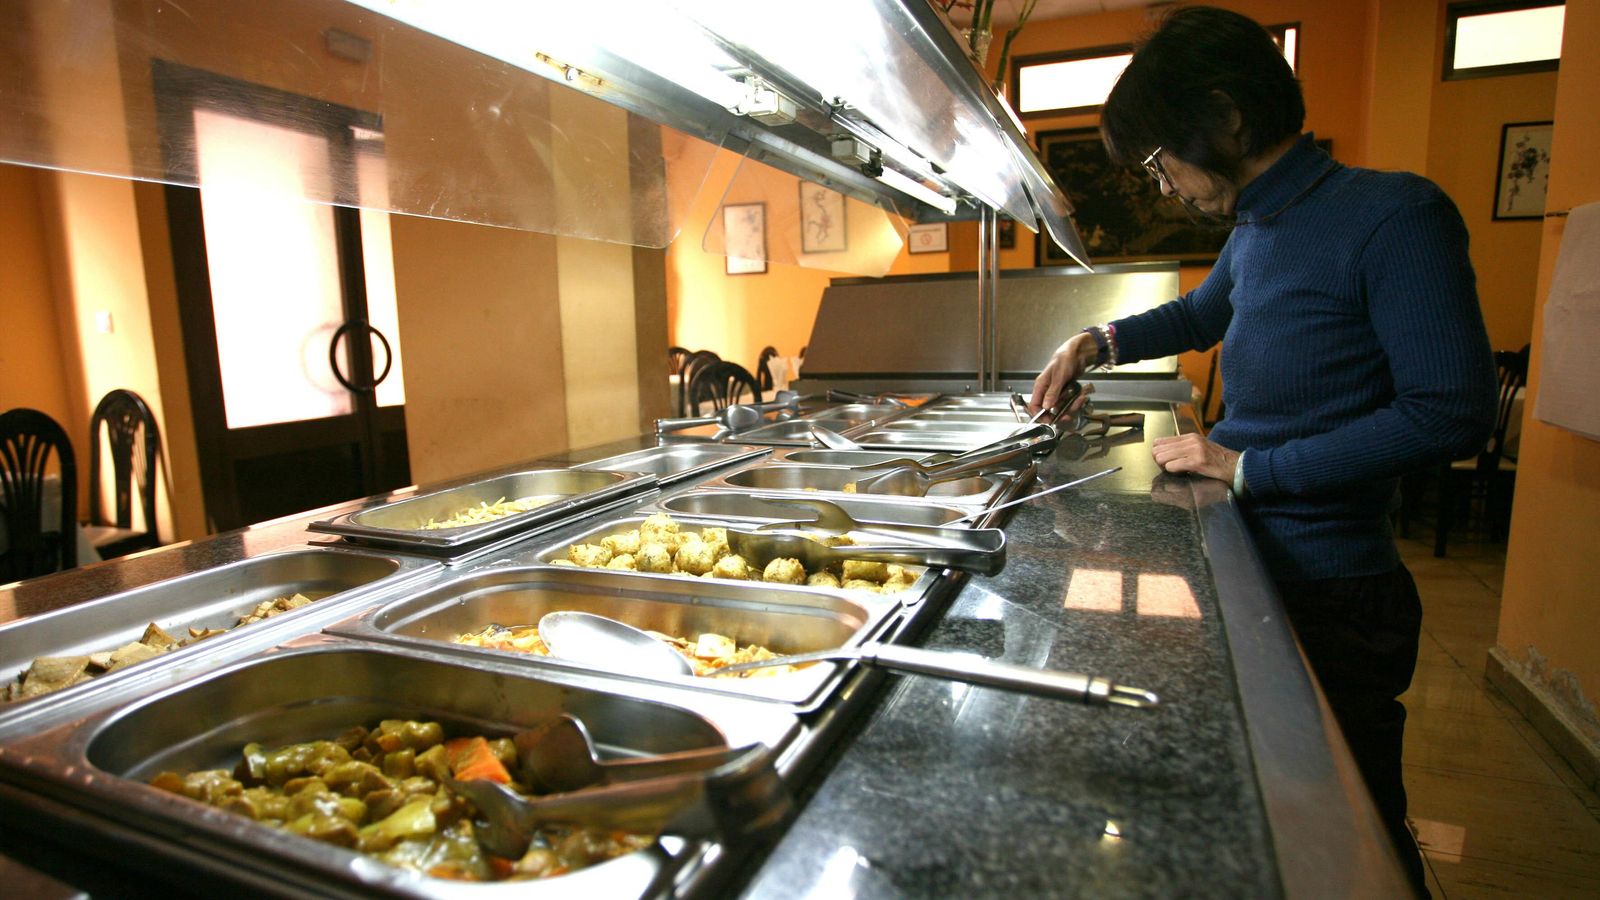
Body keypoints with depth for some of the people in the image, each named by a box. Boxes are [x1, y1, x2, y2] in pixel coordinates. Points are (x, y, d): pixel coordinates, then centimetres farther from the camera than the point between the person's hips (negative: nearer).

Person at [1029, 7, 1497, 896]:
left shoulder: (1393, 215, -16)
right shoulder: (1255, 230, 8)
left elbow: (1452, 411, -21)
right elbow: (1200, 315, 29)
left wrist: (1249, 468, -18)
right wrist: (1098, 341, 15)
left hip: (1330, 589, -7)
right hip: (1256, 564, 8)